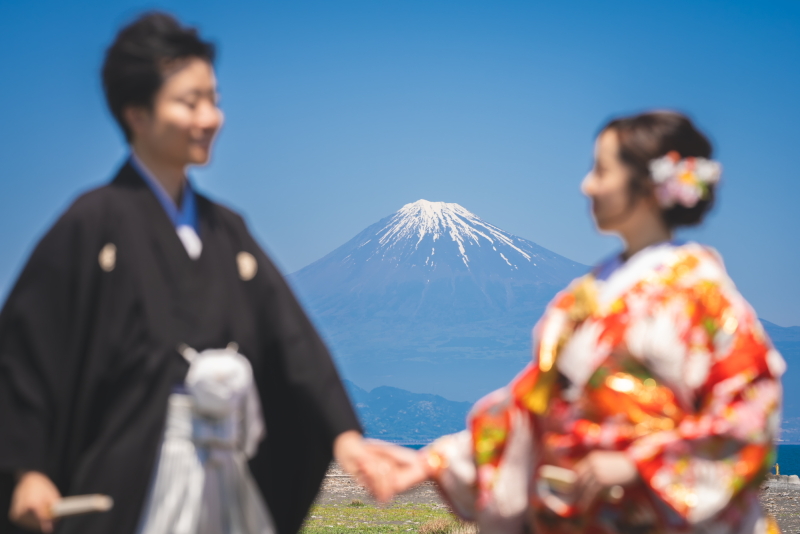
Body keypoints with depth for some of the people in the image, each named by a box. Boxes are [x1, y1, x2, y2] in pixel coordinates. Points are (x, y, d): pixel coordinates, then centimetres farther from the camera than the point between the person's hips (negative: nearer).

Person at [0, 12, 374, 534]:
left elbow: (291, 336, 3)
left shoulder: (225, 229, 10)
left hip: (228, 479, 6)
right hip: (132, 478, -6)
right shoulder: (95, 222, -6)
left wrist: (343, 432, -10)